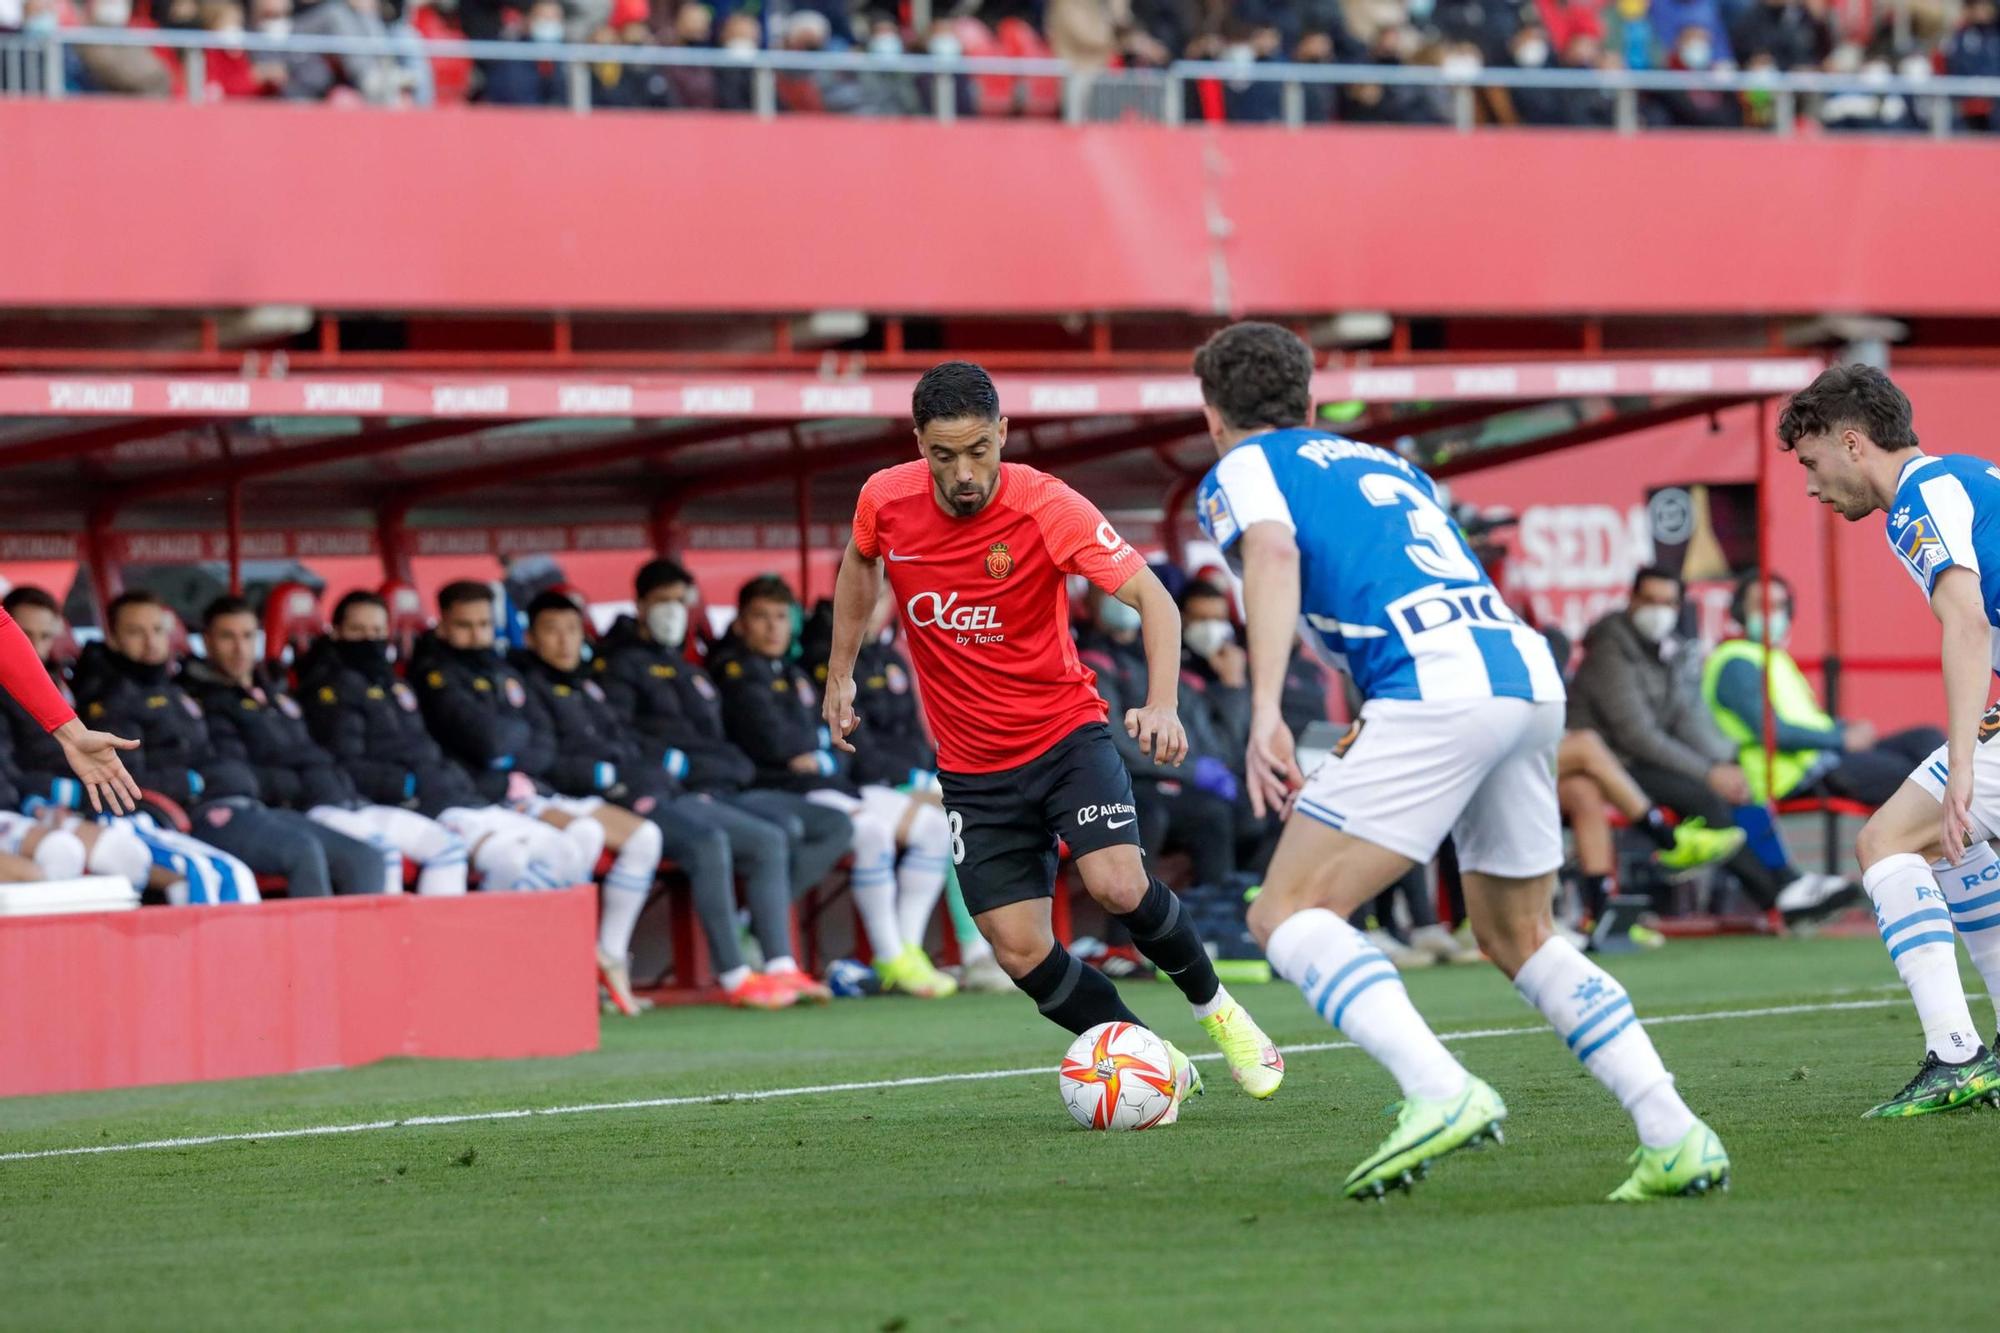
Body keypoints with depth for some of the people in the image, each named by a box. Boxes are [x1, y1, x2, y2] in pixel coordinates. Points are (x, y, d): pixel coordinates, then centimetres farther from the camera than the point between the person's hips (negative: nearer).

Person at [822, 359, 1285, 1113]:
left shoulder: (1047, 508, -20)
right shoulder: (884, 501, -9)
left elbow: (1153, 600, -24)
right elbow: (860, 563, 16)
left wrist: (1160, 704, -40)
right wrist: (839, 673, 17)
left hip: (1066, 732, -3)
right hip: (973, 766, 3)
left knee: (1118, 886, -25)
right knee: (1020, 952, -8)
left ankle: (1212, 1004, 4)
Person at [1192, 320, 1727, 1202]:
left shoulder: (1241, 471, 13)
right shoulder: (1382, 462, 34)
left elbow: (1274, 552, -10)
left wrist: (1265, 715, -20)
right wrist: (1372, 734, 42)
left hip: (1437, 691, -7)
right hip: (1532, 675, 7)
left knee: (1288, 916, -3)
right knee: (1518, 936, 21)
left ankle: (1440, 1091, -25)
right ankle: (1676, 1137, 9)